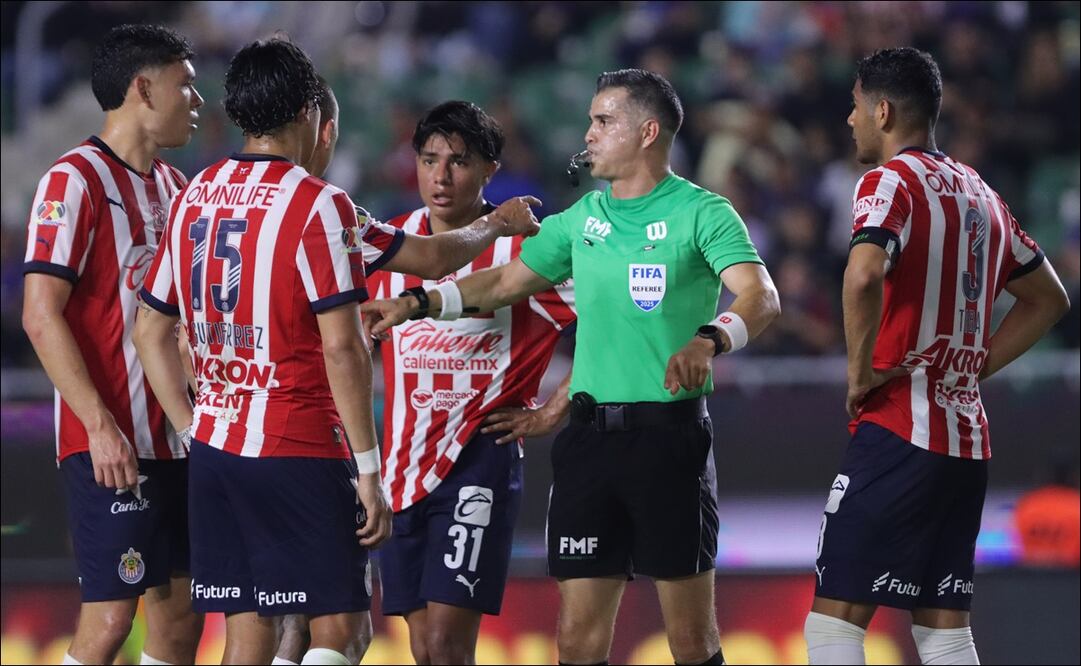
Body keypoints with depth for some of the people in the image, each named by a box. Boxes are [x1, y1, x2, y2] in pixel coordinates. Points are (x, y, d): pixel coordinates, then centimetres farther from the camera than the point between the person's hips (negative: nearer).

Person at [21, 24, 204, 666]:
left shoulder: (174, 187, 15)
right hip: (113, 444, -8)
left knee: (181, 613, 8)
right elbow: (42, 317, -16)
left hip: (178, 439, 8)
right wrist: (100, 426, -21)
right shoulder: (75, 181, -11)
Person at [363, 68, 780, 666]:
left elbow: (761, 296, -17)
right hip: (590, 434, 5)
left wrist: (708, 340, -36)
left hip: (670, 433, -5)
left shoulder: (701, 213, -4)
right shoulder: (581, 218, 14)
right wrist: (418, 302, 14)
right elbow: (505, 282, 25)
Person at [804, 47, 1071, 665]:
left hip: (899, 431, -8)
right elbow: (1049, 299, 26)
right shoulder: (980, 193, 16)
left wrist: (861, 374, -15)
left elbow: (865, 275, -28)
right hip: (967, 435, 8)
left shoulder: (891, 181, -8)